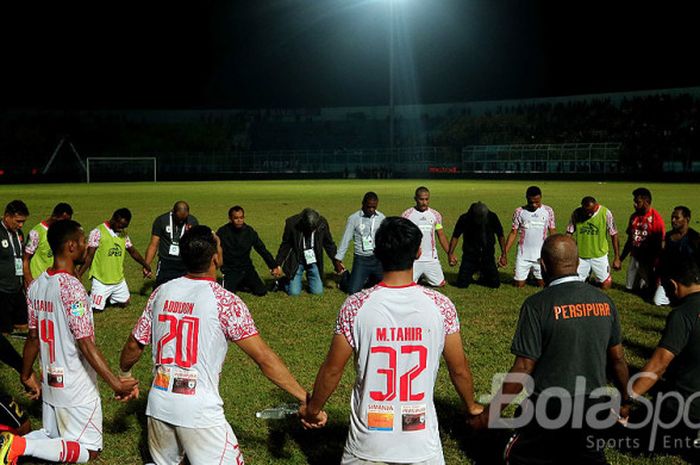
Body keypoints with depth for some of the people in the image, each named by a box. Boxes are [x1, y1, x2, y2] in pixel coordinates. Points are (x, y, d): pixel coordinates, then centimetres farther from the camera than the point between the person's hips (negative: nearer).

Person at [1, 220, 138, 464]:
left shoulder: (36, 285, 1)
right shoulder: (72, 288, -23)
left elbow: (33, 337, 9)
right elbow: (86, 345, -25)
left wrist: (26, 375, 23)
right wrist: (116, 383, -24)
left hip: (50, 383, 8)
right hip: (77, 389, -8)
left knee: (52, 437, 25)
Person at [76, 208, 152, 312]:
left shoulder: (123, 234, 6)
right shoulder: (98, 232, -13)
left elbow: (133, 251, 17)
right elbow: (89, 256, -14)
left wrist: (147, 266, 23)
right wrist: (78, 275, -19)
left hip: (119, 280, 6)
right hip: (101, 280, -6)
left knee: (125, 303, 15)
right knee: (96, 308, -4)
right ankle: (89, 298, 25)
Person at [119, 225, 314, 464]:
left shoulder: (162, 292, 2)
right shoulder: (224, 301, -12)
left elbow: (134, 346, 12)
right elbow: (264, 358, -13)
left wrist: (123, 375, 32)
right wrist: (304, 397, -7)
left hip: (159, 403, 6)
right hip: (200, 412, -6)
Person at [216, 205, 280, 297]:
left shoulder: (249, 231, -4)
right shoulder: (223, 232, -12)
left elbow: (262, 249, 1)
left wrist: (274, 266, -2)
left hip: (247, 268, 3)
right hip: (230, 269, -3)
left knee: (261, 292, -7)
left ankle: (243, 284, 22)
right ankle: (234, 285, 13)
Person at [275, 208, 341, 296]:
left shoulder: (322, 223, -14)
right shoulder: (292, 223, -19)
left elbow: (329, 244, 1)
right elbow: (285, 245, -5)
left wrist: (336, 261, -1)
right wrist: (278, 264, -5)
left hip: (314, 262, 2)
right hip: (296, 262, -2)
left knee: (318, 291, -5)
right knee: (294, 292, -9)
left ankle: (310, 278, 26)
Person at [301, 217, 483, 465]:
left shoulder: (356, 306, -13)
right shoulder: (440, 306, -10)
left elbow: (332, 370, -4)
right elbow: (459, 369, 1)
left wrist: (313, 409, 14)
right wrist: (472, 406, 20)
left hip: (367, 444, 0)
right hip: (422, 445, 0)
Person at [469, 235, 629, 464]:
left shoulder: (537, 305, -16)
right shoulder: (604, 301, 0)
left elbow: (523, 370, -16)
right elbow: (617, 360, 9)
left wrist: (490, 413, -7)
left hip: (548, 406, -4)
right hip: (591, 404, 4)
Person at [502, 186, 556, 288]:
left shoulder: (548, 211, 1)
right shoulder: (519, 212, -1)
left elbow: (553, 232, 4)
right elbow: (513, 233, 1)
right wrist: (505, 254, -5)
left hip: (541, 256, 0)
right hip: (523, 256, 0)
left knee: (542, 285, 7)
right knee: (518, 285, 5)